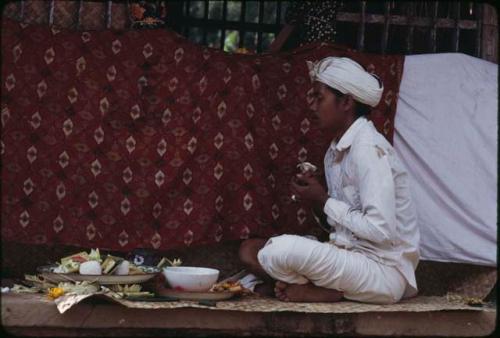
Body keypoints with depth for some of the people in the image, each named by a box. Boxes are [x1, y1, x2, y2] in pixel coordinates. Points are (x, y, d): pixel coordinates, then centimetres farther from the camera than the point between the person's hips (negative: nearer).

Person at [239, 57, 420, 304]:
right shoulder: (336, 151, 14)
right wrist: (312, 195, -3)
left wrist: (325, 201, -12)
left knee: (283, 251, -31)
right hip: (352, 255, 10)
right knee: (250, 250, 4)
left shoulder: (369, 148, -15)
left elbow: (381, 231, -22)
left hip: (384, 272, -10)